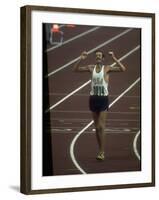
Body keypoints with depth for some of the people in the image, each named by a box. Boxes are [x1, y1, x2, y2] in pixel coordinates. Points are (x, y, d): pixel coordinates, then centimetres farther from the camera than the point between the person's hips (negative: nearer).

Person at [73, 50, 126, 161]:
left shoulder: (107, 68, -6)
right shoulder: (91, 68, 5)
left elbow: (123, 69, -17)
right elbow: (75, 69, 5)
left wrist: (114, 58, -22)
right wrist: (81, 59, -7)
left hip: (103, 98, -4)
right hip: (93, 98, 4)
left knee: (101, 126, -11)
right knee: (97, 127, 10)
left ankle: (102, 152, -7)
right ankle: (101, 150, 21)